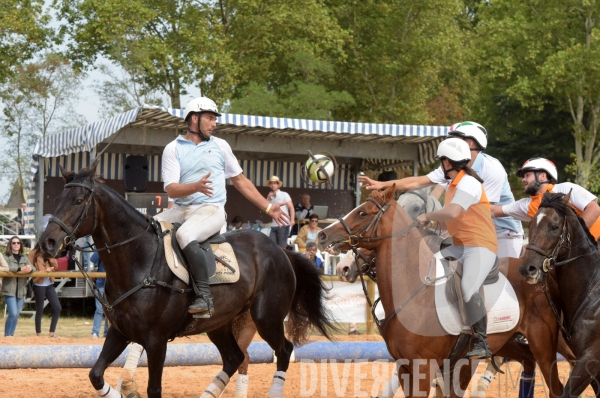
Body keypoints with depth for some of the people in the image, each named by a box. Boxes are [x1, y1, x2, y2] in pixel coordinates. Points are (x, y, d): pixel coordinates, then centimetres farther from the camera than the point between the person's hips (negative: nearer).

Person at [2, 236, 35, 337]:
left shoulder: (24, 258, 14)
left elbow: (33, 268, 2)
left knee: (17, 314, 7)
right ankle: (7, 335, 2)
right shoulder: (6, 256, -1)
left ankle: (11, 335, 18)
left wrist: (30, 269, -22)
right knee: (13, 313, -12)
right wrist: (20, 269, -30)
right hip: (9, 289, -5)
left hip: (21, 289, 5)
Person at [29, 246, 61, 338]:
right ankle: (38, 334, 9)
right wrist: (43, 271, -17)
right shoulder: (33, 254, -2)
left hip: (49, 284, 5)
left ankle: (52, 333, 6)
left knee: (57, 308, -2)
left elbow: (55, 266, 5)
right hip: (39, 285, -5)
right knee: (39, 310, 0)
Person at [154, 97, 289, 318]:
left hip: (211, 209, -2)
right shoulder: (173, 149, 5)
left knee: (185, 235, -33)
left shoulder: (220, 146, 12)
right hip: (180, 210, 2)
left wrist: (268, 208, 17)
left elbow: (240, 180, 19)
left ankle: (204, 296, -32)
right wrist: (196, 186, -26)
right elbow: (171, 189, -6)